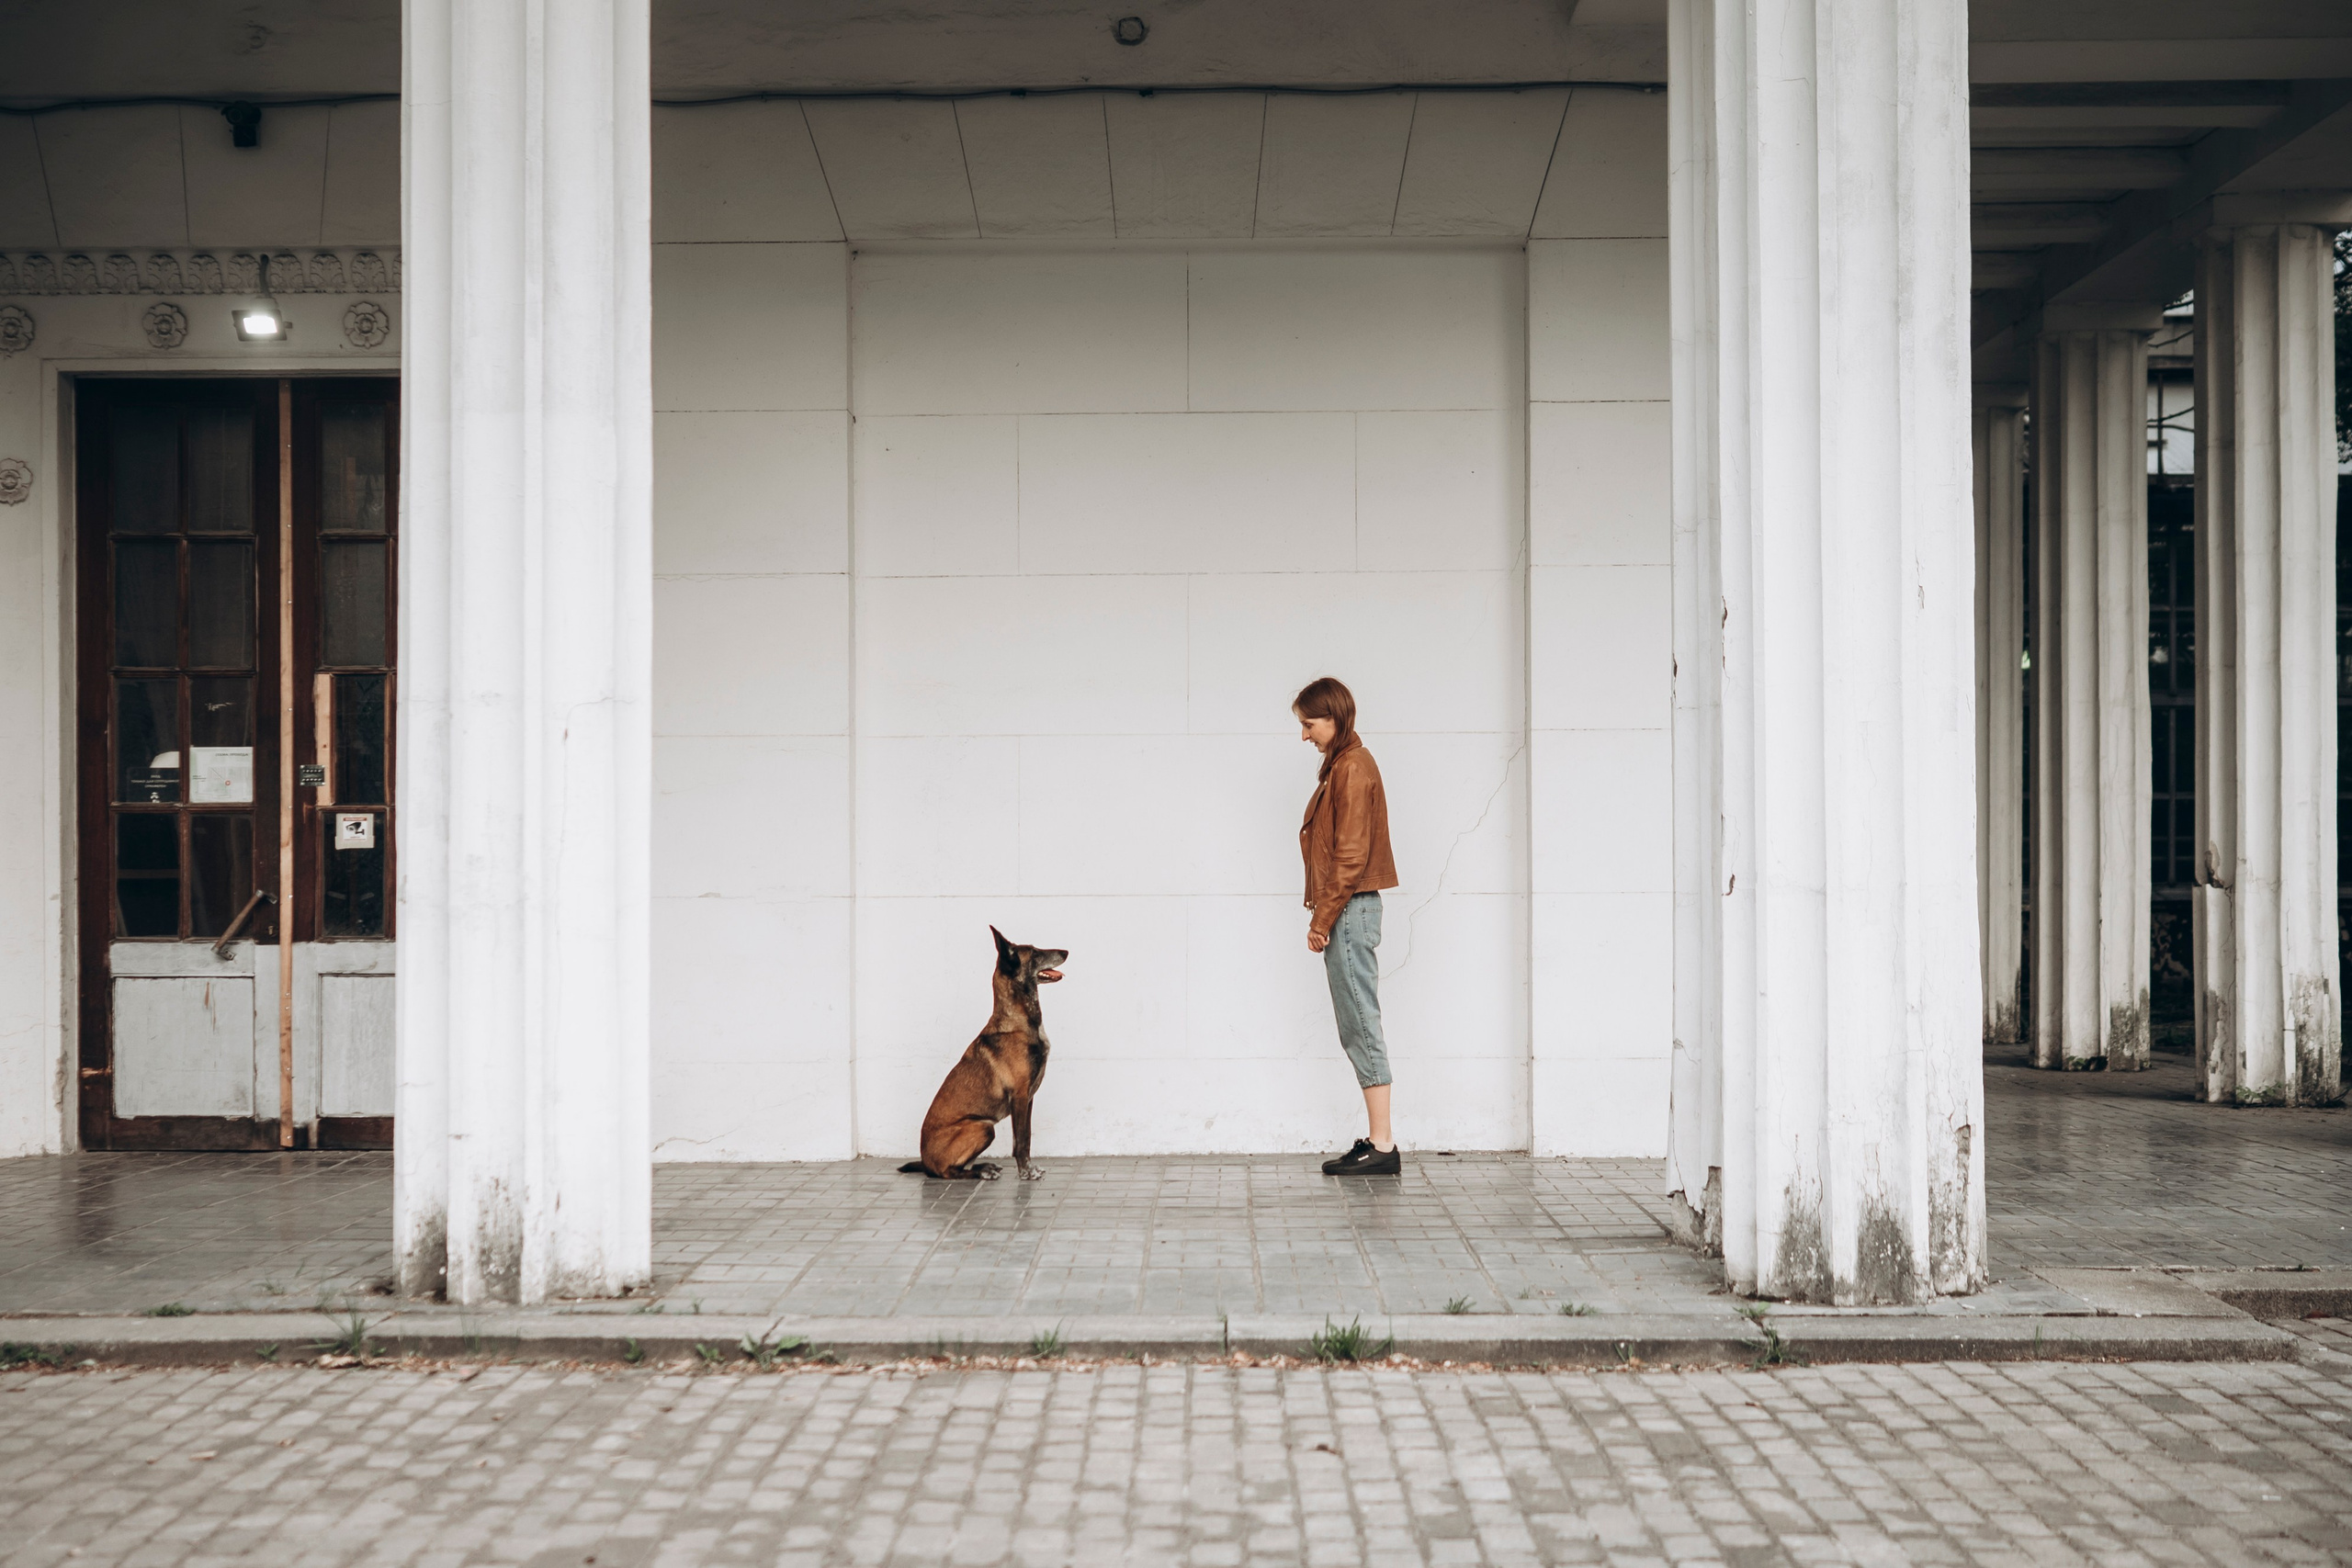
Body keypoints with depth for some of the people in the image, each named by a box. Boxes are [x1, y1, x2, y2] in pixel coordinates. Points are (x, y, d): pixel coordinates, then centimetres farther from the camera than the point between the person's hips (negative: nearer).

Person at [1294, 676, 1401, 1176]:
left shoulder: (1352, 768, -12)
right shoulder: (1341, 765, 18)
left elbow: (1351, 855, -18)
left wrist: (1322, 918, -16)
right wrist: (1324, 916, 14)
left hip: (1349, 909, -10)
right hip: (1347, 911, 10)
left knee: (1360, 1025, -8)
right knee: (1357, 1028, 11)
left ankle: (1382, 1145, -5)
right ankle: (1376, 1140, 14)